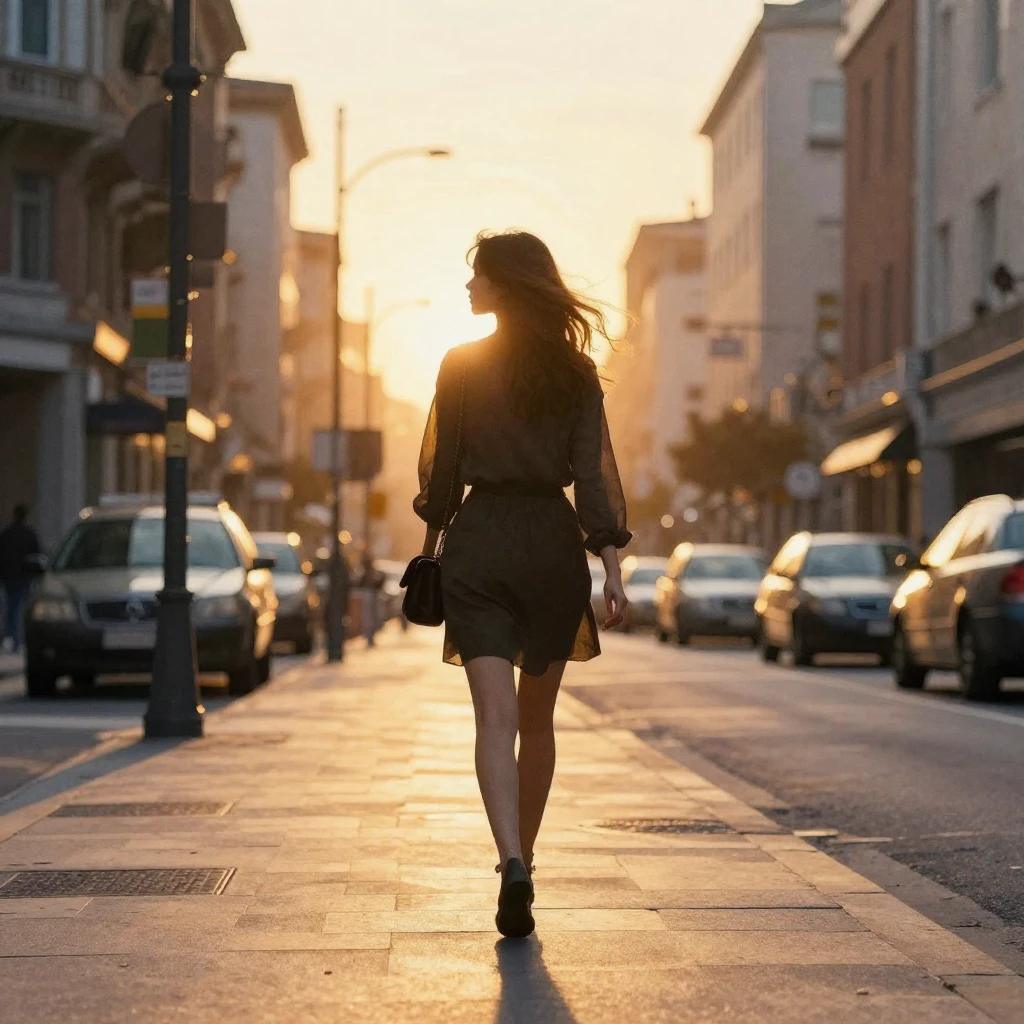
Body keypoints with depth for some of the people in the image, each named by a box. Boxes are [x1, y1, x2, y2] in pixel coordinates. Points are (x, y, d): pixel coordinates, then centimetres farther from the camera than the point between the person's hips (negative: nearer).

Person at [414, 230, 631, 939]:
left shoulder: (461, 367, -2)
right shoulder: (577, 374, 3)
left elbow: (443, 469, 1)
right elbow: (594, 475, -3)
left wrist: (433, 538, 16)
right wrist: (613, 568, -4)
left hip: (480, 542, -2)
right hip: (555, 544, 2)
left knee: (496, 717, -8)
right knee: (537, 718, 17)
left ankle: (514, 864, -26)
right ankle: (520, 858, 27)